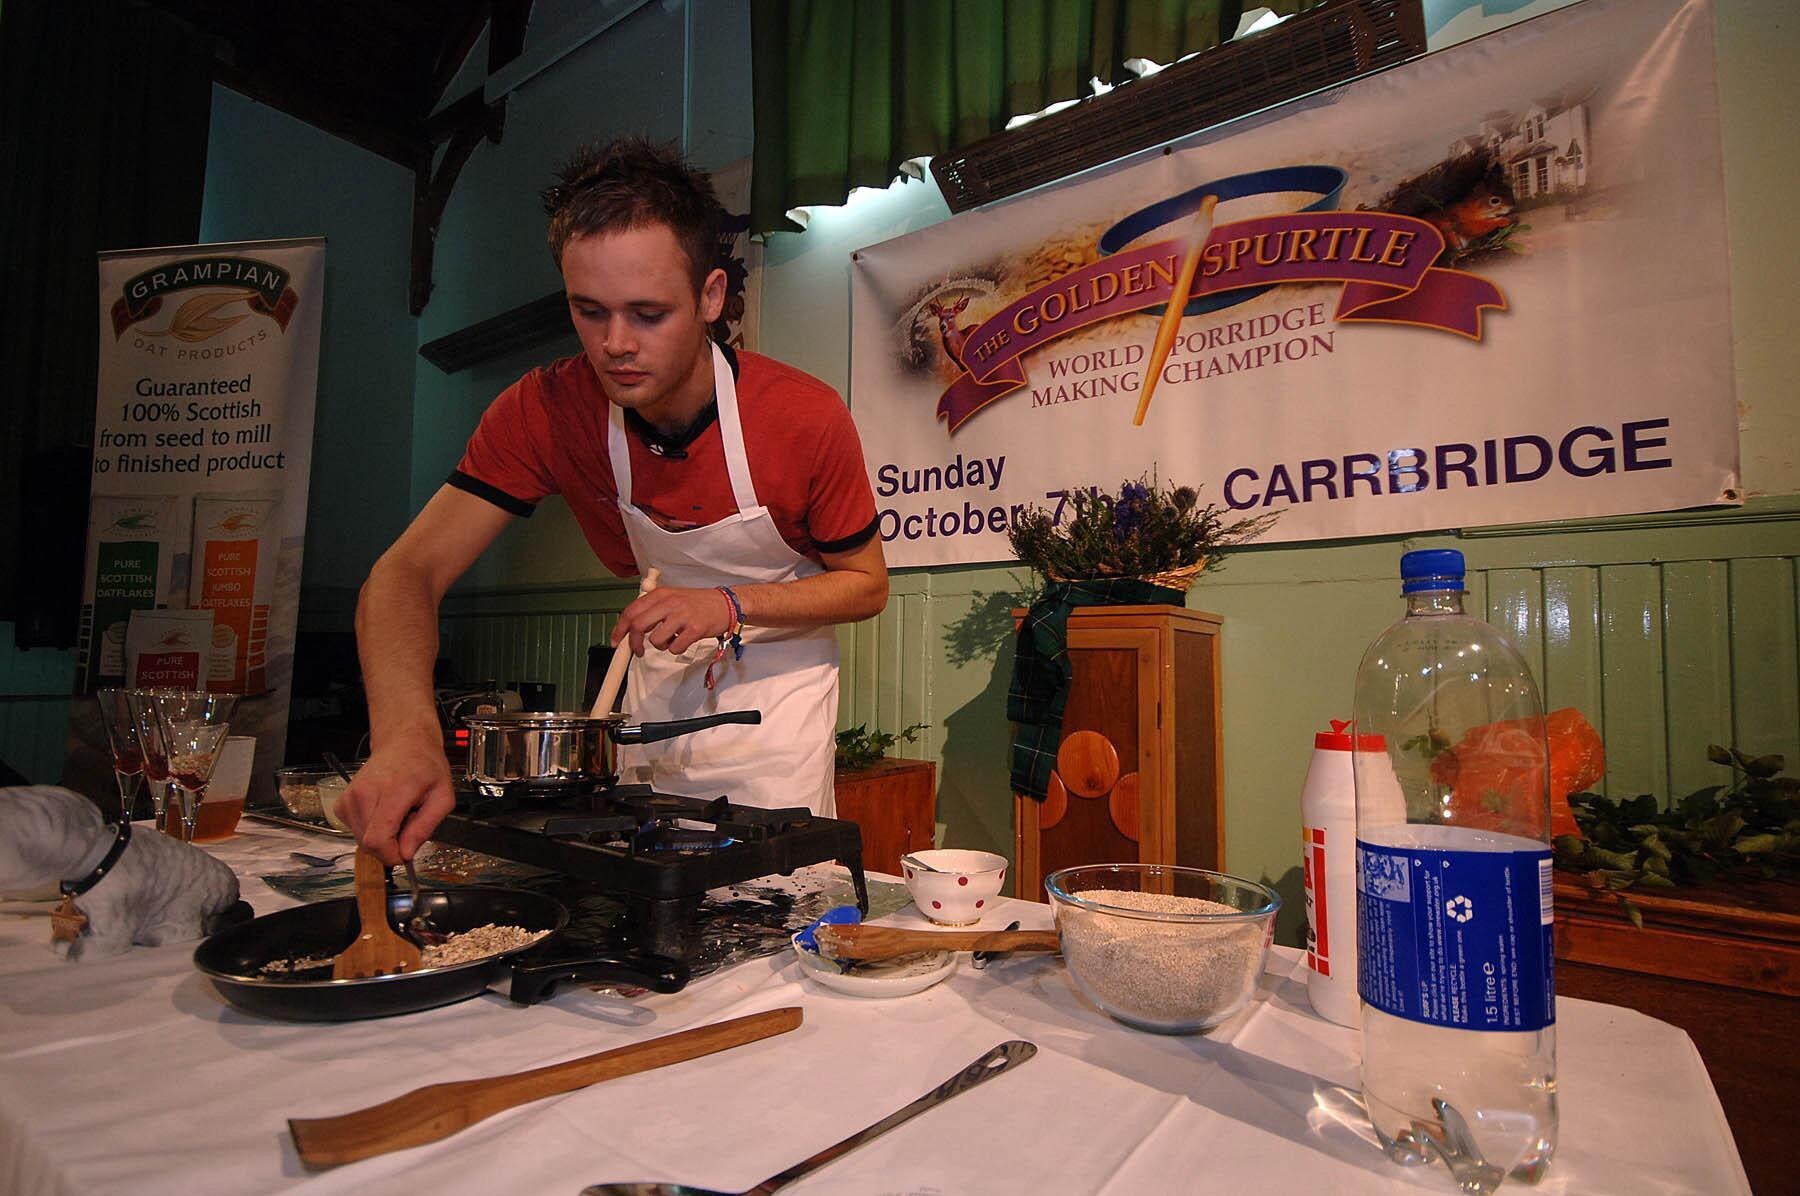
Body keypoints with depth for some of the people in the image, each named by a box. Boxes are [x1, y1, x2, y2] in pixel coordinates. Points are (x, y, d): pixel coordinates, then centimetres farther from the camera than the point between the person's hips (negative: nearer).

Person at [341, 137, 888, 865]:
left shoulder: (808, 419, -25)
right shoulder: (544, 411, -19)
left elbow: (867, 585, -13)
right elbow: (408, 572, -24)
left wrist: (731, 606, -29)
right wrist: (406, 735, -43)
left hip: (779, 676, -2)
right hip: (660, 681, 2)